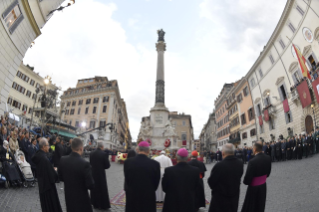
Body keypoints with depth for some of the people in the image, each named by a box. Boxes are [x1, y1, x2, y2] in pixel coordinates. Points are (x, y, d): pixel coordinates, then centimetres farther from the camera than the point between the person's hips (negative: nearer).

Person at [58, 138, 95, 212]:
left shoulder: (62, 160, -11)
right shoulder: (85, 164, -29)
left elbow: (60, 177, 4)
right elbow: (90, 185, -22)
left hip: (68, 197, 6)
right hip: (81, 198, -5)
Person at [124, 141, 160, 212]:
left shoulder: (127, 162, -13)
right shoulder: (155, 164, -18)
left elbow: (126, 179, -2)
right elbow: (156, 181, -5)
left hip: (132, 196, 2)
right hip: (148, 198, -1)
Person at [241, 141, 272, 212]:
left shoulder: (253, 161, -30)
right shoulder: (268, 158, -9)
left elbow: (247, 178, -24)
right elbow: (268, 173, 5)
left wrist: (246, 182, -3)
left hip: (254, 188, -6)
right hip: (263, 186, 6)